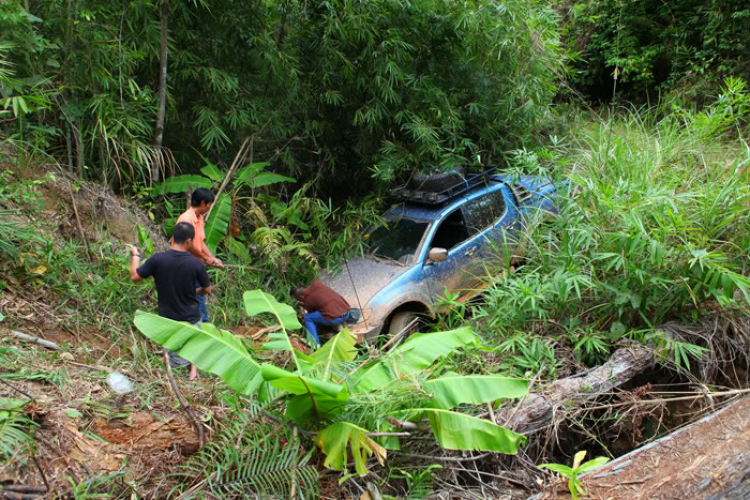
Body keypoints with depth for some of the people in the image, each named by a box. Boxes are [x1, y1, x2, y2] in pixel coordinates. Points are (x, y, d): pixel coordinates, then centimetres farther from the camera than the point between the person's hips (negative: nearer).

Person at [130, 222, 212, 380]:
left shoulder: (157, 259, -16)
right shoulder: (197, 264, -17)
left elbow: (135, 277, -3)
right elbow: (207, 290, -2)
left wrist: (135, 255, 13)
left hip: (167, 319, 2)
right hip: (191, 318, -1)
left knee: (177, 361, 20)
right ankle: (194, 365, 1)